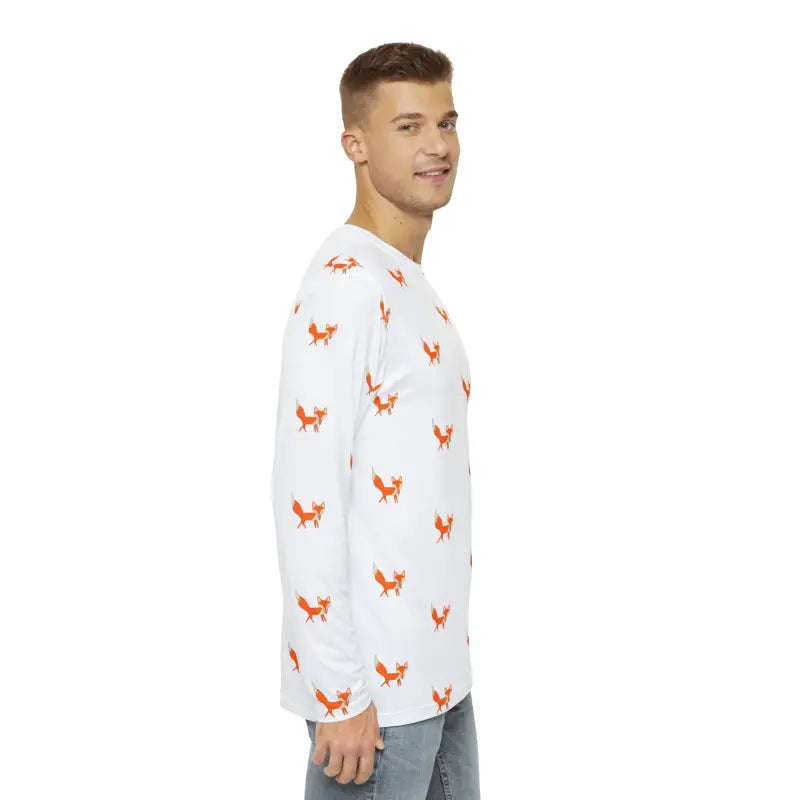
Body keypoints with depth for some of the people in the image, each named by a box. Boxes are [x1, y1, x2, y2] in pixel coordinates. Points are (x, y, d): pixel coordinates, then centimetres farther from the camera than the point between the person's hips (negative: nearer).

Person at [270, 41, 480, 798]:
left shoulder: (414, 286, 12)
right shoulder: (345, 286, -17)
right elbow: (308, 499, -21)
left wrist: (444, 661, 17)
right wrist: (337, 693, -20)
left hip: (436, 668, 8)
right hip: (374, 681, -8)